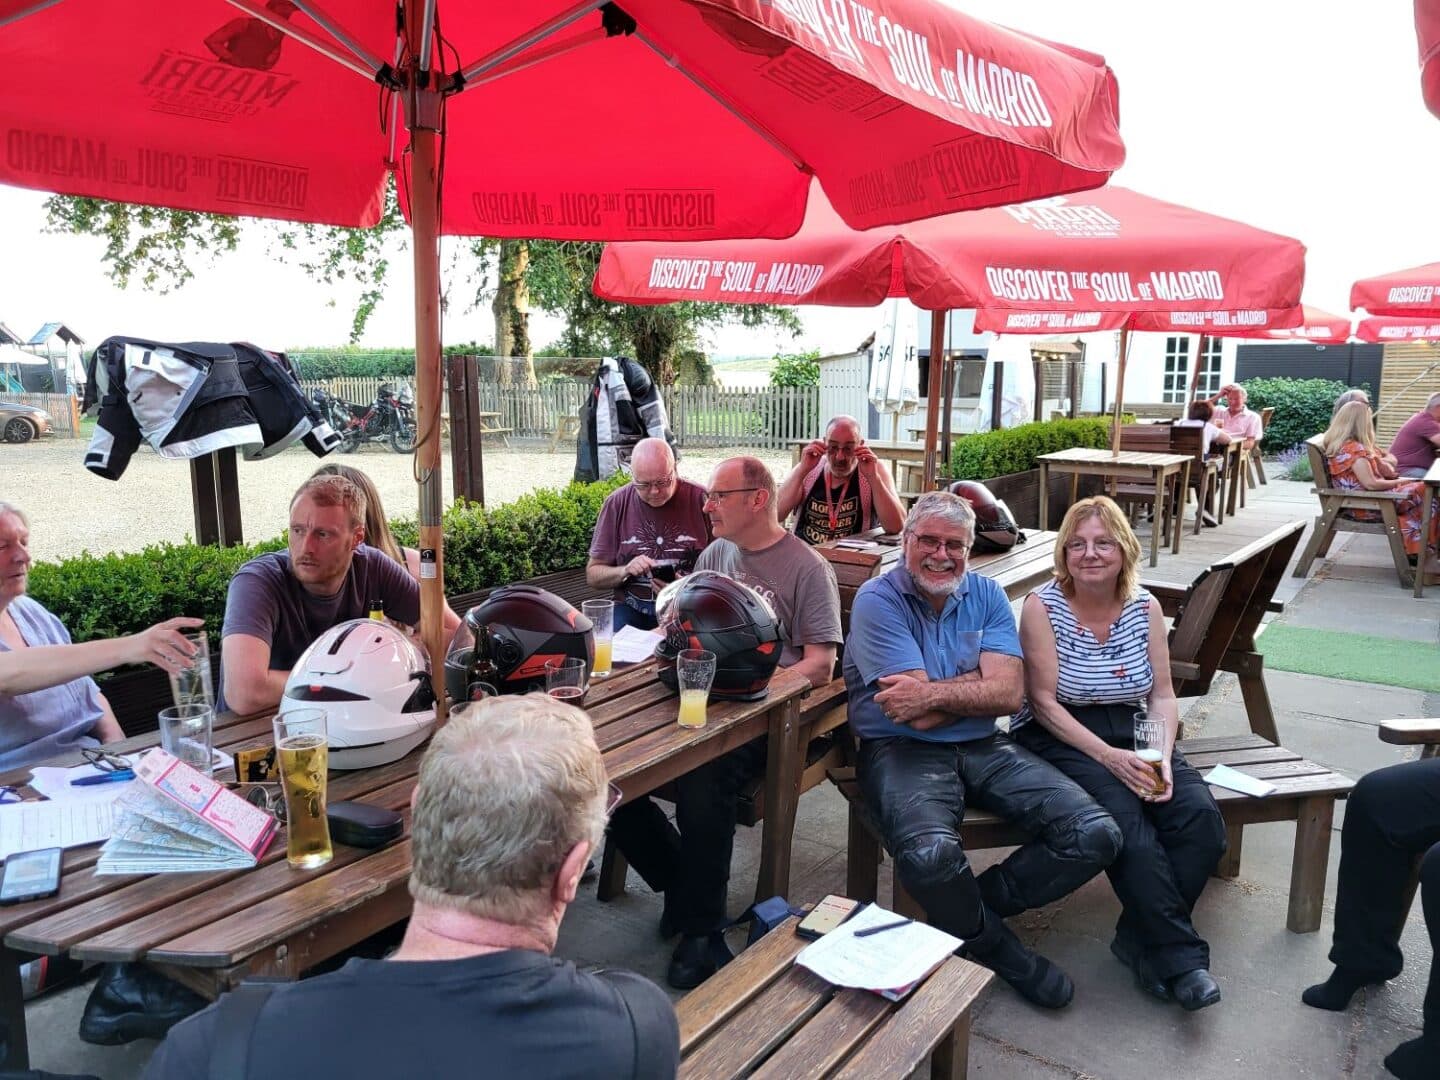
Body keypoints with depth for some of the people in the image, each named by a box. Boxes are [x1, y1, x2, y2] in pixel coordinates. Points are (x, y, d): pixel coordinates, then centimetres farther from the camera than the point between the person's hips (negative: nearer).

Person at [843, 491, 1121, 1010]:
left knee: (1095, 835, -12)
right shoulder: (877, 600, -8)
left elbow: (1009, 694, -7)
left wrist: (934, 693, -18)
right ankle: (995, 946, 0)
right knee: (930, 855, -35)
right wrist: (976, 685, -9)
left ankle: (971, 906, 7)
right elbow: (918, 716, -16)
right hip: (904, 751, -5)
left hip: (984, 748, 5)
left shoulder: (987, 596, 8)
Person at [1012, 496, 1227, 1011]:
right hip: (1061, 737, -5)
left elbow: (1162, 696, 6)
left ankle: (1142, 939, -4)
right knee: (1130, 826, -29)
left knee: (1201, 816, -19)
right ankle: (1179, 956, -11)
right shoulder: (1043, 605, -9)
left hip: (1131, 733, 5)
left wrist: (1163, 757, -12)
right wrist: (1107, 756, -20)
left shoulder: (1145, 607, 5)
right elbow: (1044, 702, -12)